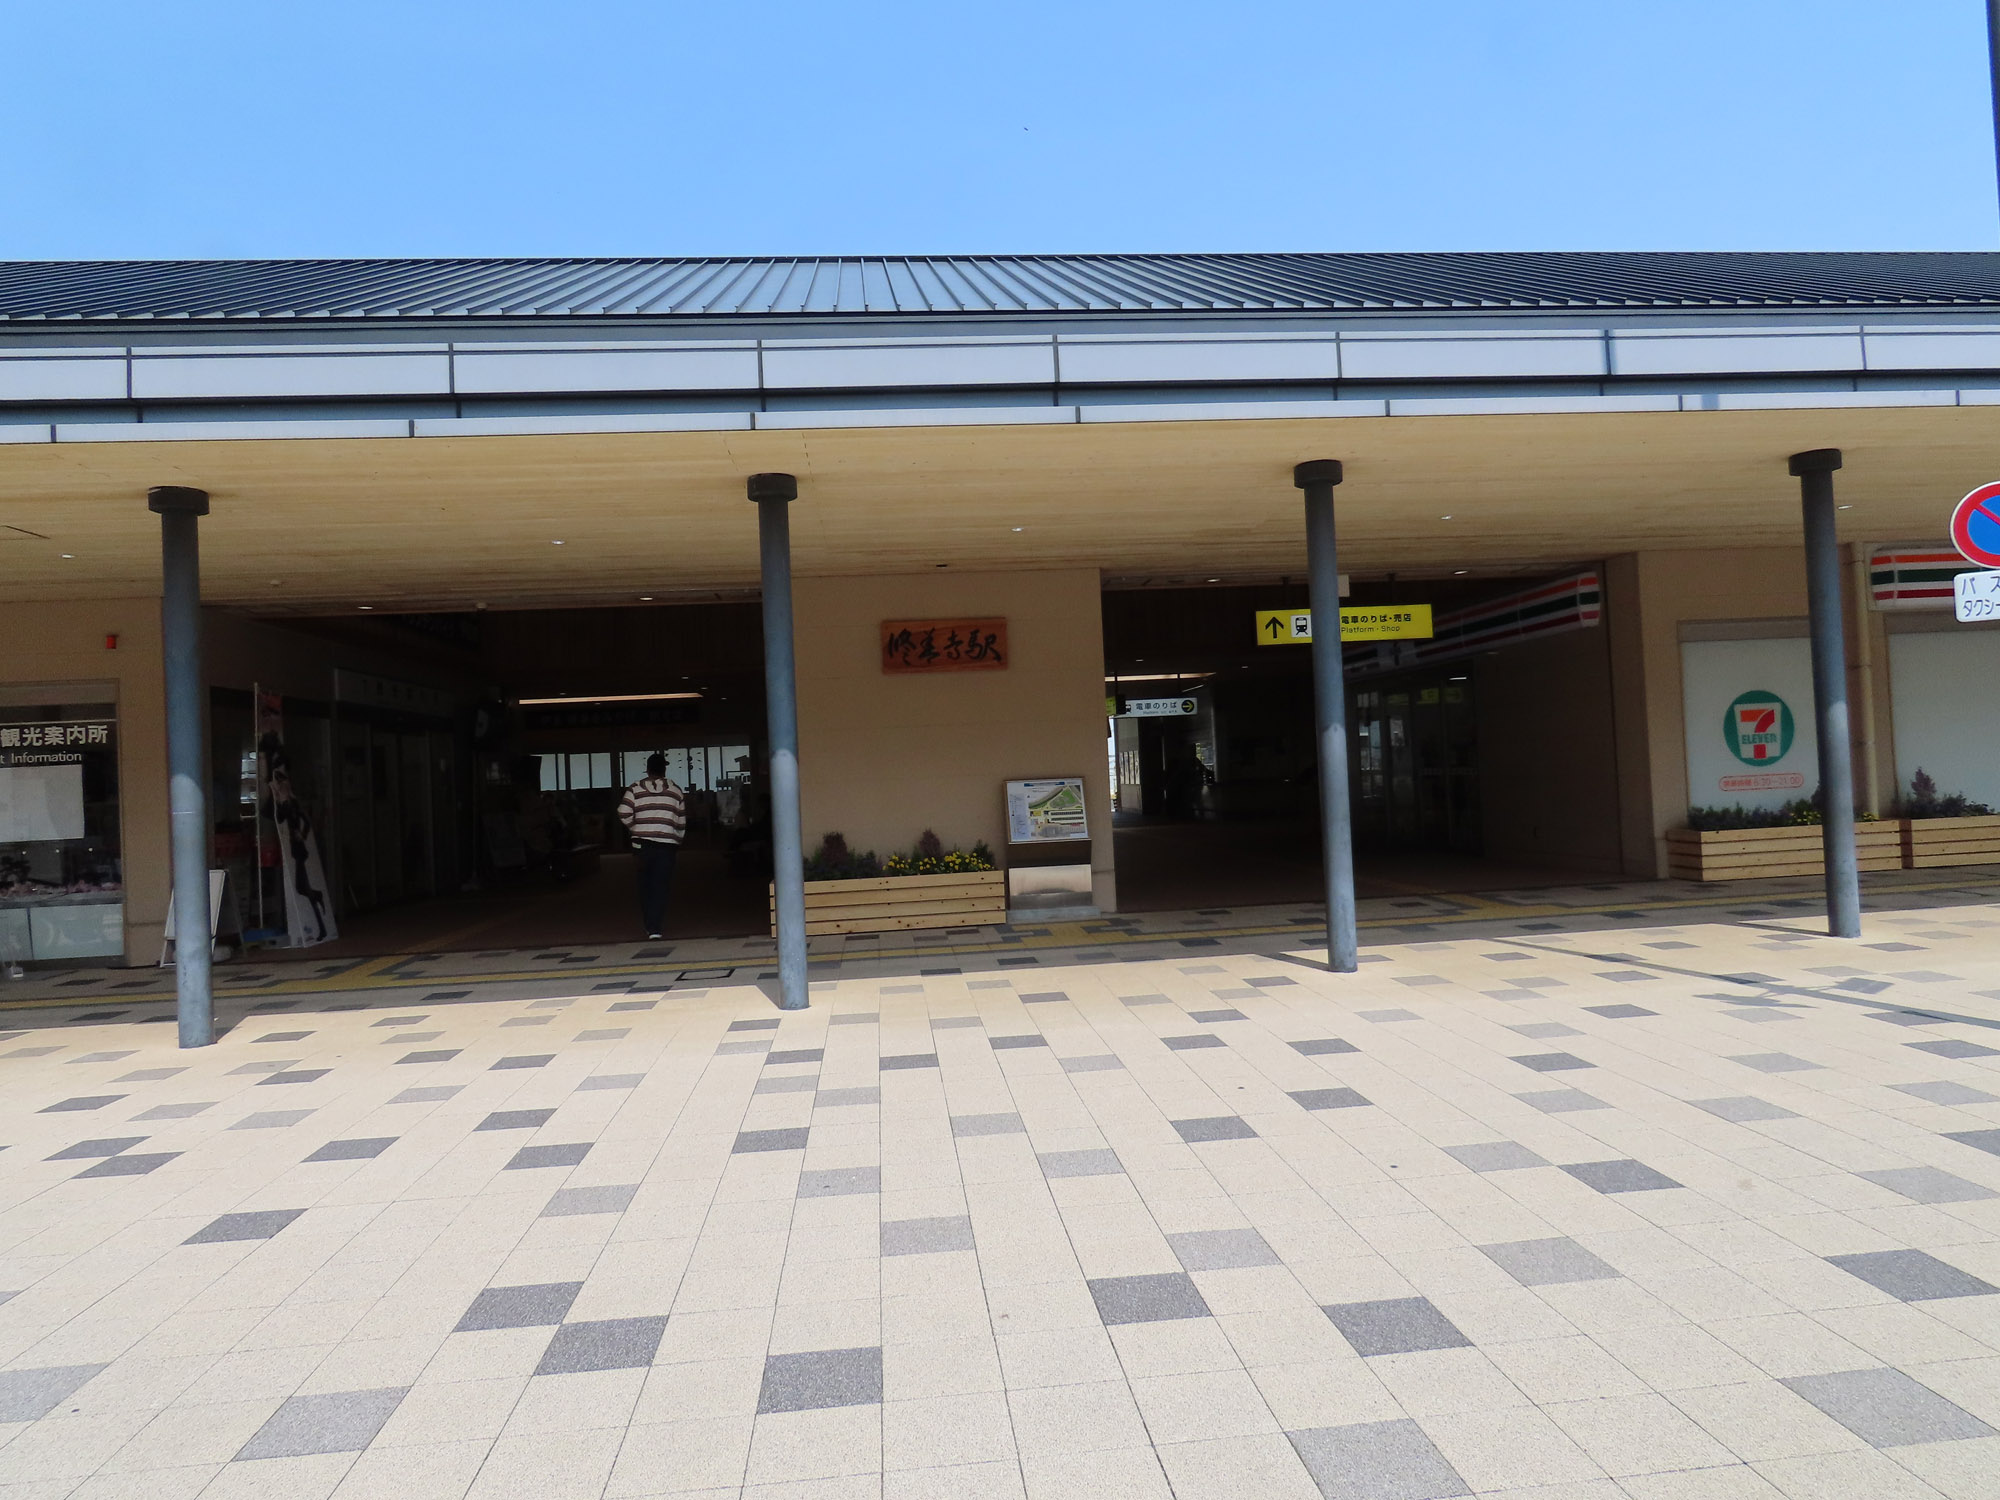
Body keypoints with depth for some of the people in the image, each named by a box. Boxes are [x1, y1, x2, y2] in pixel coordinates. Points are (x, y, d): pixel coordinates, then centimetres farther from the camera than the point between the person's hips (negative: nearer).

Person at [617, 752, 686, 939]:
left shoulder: (635, 789, 3)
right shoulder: (675, 791, 5)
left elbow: (623, 814, -6)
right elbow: (681, 823, 7)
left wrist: (635, 829, 11)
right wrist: (677, 841, 20)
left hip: (642, 843, 1)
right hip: (667, 845, -1)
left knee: (645, 885, 15)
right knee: (660, 887, 0)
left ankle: (650, 926, 20)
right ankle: (656, 929, -7)